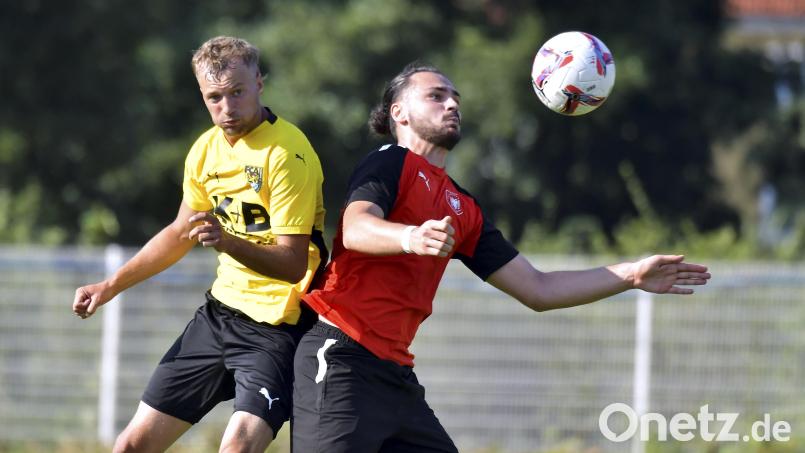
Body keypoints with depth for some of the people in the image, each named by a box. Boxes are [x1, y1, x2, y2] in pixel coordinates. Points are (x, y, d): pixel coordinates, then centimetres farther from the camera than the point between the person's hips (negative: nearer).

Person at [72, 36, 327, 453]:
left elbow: (293, 264, -23)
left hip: (277, 325, -7)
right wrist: (111, 286, 25)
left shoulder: (286, 154, -19)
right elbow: (181, 232, 23)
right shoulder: (206, 149, 5)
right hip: (221, 309, 7)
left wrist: (228, 242, -39)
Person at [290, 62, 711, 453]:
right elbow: (355, 230, -23)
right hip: (341, 358, -9)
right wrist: (411, 237, -44)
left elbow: (537, 289, 22)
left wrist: (630, 275, 17)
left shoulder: (462, 209, 21)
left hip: (395, 375, 9)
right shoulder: (391, 163, -1)